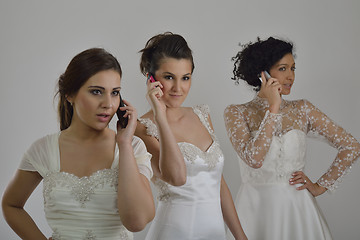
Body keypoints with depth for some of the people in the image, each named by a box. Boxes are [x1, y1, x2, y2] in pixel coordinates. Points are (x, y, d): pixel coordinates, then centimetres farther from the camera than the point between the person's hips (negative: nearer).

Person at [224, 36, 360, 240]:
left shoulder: (302, 109, 1)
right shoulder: (236, 113, -5)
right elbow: (254, 159, -22)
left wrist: (321, 186, 1)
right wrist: (273, 107, -18)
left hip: (297, 207, 2)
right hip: (256, 207, -2)